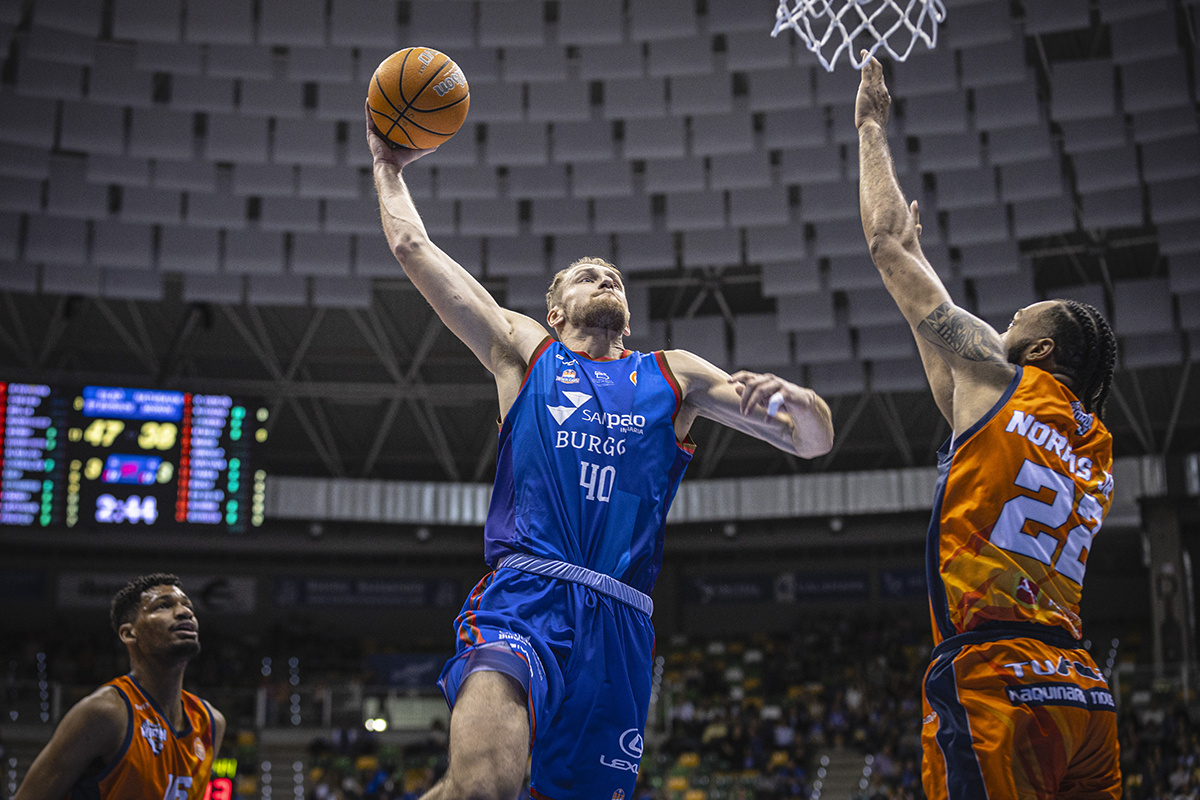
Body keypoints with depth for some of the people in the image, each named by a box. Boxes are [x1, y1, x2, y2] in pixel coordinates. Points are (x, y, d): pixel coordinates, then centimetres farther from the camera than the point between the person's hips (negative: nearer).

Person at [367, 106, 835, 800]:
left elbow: (814, 442, 17)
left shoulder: (673, 375, 24)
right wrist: (388, 166, 33)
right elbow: (413, 246, 21)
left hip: (620, 623, 3)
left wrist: (795, 401, -5)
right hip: (523, 594, -3)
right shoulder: (522, 349, 21)